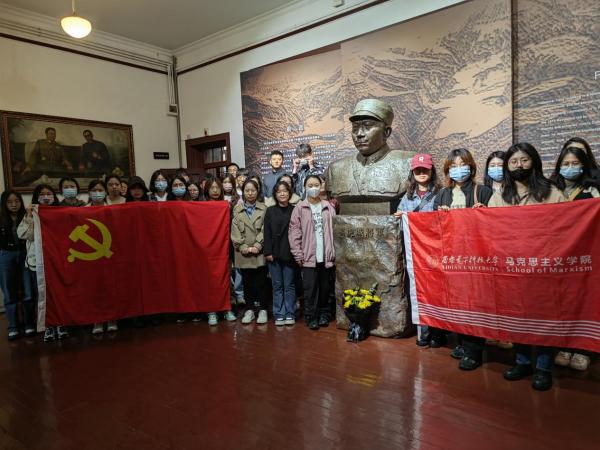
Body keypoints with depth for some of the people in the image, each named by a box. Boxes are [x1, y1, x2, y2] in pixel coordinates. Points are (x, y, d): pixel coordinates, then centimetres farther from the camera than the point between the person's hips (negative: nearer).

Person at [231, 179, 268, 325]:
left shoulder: (263, 209, 3)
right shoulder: (237, 209, 8)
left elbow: (264, 230, -3)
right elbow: (235, 231, 2)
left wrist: (257, 246, -12)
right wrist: (243, 247, -8)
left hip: (260, 253, -2)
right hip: (243, 253, 2)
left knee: (260, 282, 1)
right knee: (247, 282, 8)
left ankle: (262, 309, 14)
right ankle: (249, 309, 19)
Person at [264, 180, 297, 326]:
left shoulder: (294, 210, 0)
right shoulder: (270, 211, 5)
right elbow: (267, 233, 2)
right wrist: (268, 252, -5)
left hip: (289, 253, -1)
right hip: (274, 254, 1)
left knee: (289, 285, 6)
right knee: (277, 285, 7)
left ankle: (290, 314, 16)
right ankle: (279, 315, 15)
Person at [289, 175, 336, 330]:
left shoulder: (328, 207, 5)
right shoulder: (300, 208, -1)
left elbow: (335, 230, 4)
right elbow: (294, 232, -4)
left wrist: (334, 252, -1)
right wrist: (298, 254, -9)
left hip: (326, 256, 2)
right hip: (309, 256, -2)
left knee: (325, 287, 12)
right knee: (310, 288, 1)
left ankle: (324, 314, 27)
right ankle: (311, 317, 14)